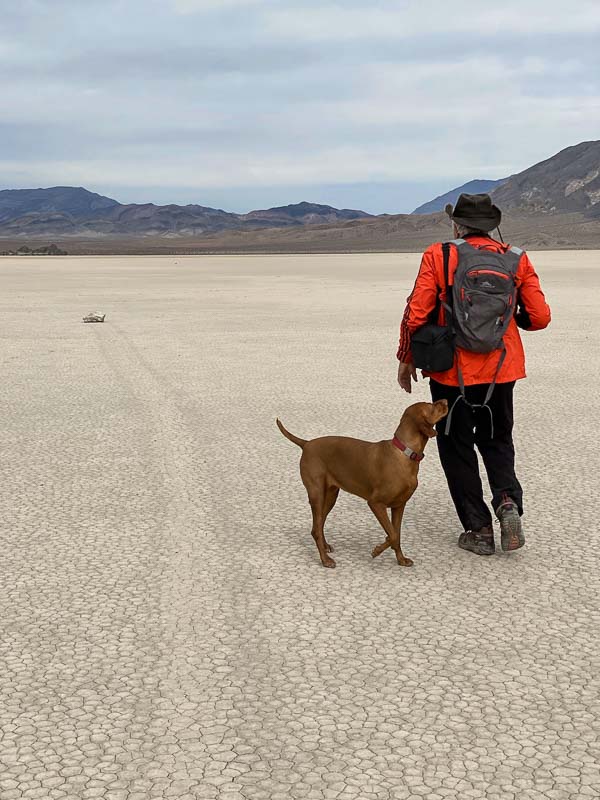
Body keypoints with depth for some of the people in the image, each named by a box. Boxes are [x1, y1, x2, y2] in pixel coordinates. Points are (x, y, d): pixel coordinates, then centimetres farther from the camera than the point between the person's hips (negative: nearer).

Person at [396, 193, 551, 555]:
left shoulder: (438, 257, -7)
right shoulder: (517, 259, 1)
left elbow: (416, 314, -10)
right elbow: (540, 317, 0)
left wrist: (406, 359, 4)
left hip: (452, 373, -2)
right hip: (501, 372, 3)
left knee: (457, 448, 11)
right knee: (497, 442, 20)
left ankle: (478, 528, 12)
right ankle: (508, 500, -5)